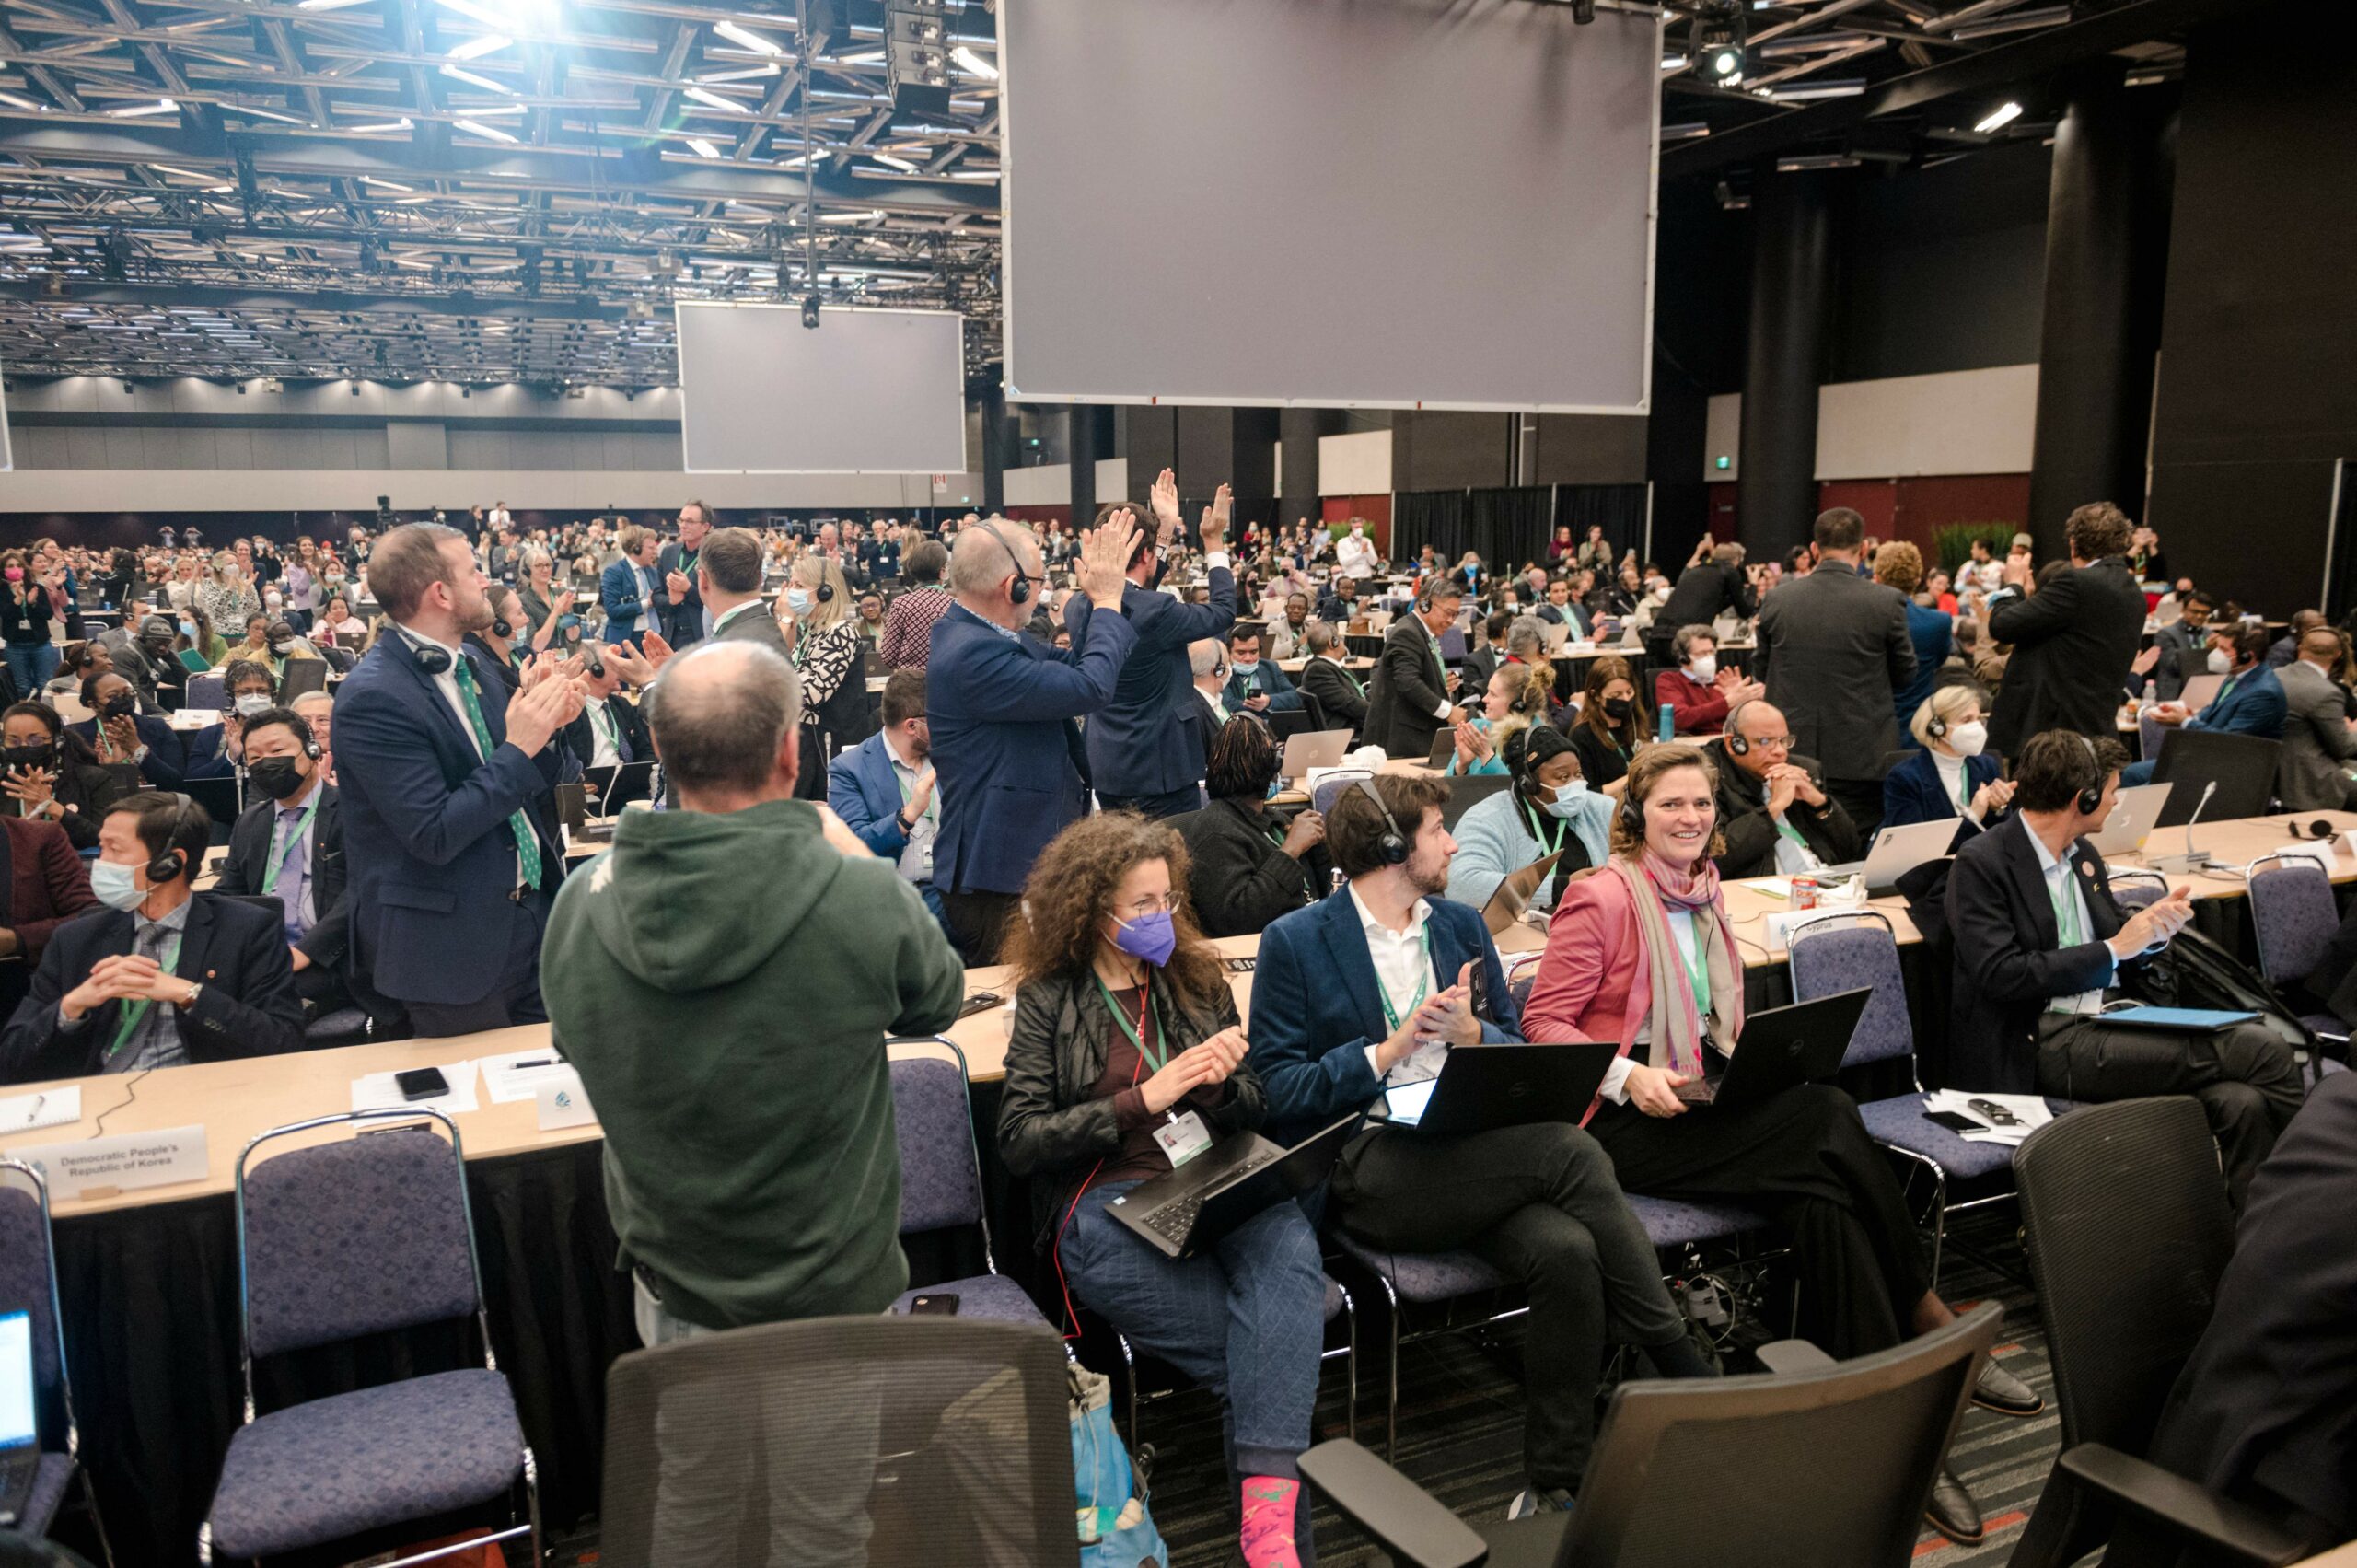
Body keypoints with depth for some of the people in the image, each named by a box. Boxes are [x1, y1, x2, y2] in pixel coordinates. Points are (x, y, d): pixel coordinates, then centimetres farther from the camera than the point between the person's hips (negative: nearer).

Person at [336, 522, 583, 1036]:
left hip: (530, 913, 7)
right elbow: (434, 835, -22)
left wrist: (545, 724, -6)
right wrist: (519, 748, -21)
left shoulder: (467, 666, 6)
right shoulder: (373, 696, -18)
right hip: (456, 945, -7)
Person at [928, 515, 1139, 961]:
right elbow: (1090, 687, -26)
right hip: (1000, 881, -10)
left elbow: (1070, 667, 14)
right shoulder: (971, 654, -25)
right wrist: (1107, 600, -11)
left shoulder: (983, 636, 7)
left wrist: (1105, 588, 5)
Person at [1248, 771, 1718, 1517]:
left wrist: (1471, 1033, -5)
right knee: (1572, 1153, -25)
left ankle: (1553, 1484, -13)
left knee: (1569, 1253, -27)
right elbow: (1275, 1090, -4)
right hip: (1366, 1171, -5)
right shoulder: (1294, 942, 1)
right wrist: (1388, 1051, -14)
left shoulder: (1461, 925, 18)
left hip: (1471, 1157, 5)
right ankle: (1688, 1370, -12)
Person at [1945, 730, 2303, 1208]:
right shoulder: (1981, 864, -8)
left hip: (2118, 1017, 8)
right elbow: (2001, 975, -17)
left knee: (2242, 1102, -21)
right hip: (2048, 1040, -8)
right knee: (2263, 1053, -19)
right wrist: (2112, 949, -12)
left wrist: (2152, 929, 2)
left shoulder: (2083, 854, 17)